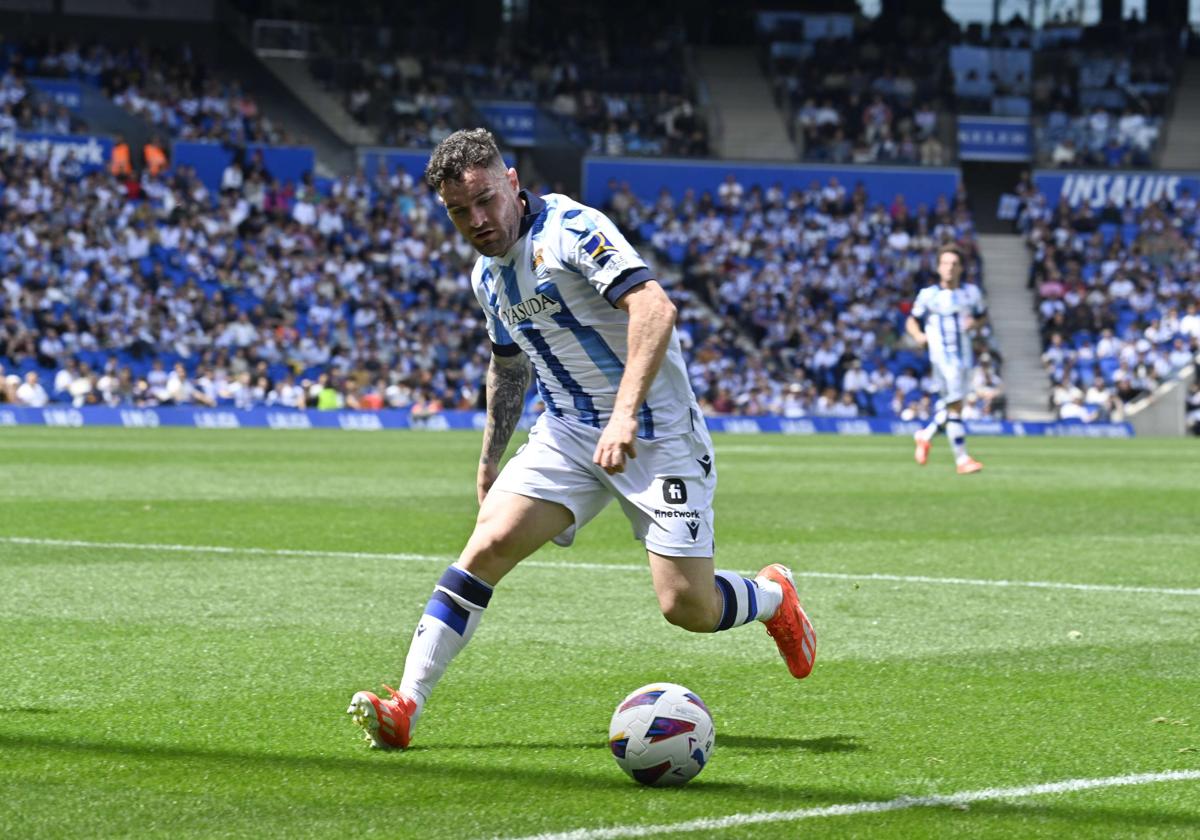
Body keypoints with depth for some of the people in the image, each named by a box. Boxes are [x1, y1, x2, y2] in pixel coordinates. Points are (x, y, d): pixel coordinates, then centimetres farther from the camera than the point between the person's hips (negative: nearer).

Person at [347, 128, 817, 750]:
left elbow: (655, 308, -30)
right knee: (489, 542, -16)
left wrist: (626, 413, -39)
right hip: (566, 434, 6)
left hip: (653, 434, -6)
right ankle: (406, 705, -17)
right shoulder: (486, 275, 9)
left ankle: (772, 596, 24)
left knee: (687, 607, -11)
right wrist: (489, 461, 25)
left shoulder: (571, 231, -17)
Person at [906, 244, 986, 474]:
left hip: (965, 357, 4)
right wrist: (918, 336, -14)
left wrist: (974, 323, -2)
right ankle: (961, 459, -9)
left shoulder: (971, 293, 8)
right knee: (955, 405, -12)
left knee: (951, 405, 9)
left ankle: (926, 436, 34)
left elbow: (981, 317, 21)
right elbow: (912, 321, 7)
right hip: (942, 357, -4)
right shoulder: (928, 295, -1)